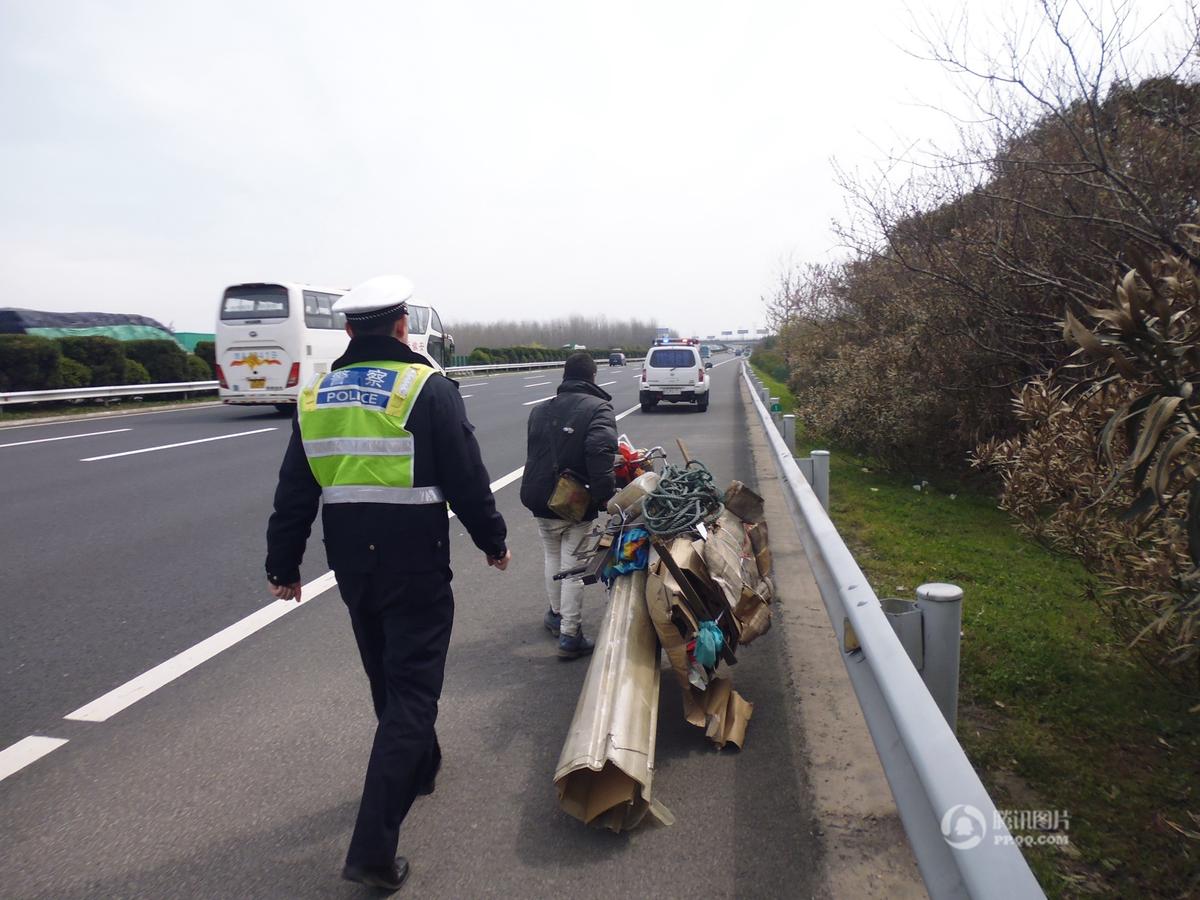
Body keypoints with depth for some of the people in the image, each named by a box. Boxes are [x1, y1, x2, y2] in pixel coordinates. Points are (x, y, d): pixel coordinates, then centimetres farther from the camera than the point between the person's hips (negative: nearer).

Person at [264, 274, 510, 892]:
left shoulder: (316, 396, 4)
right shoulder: (430, 389, -12)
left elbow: (294, 495, 8)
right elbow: (467, 482, -10)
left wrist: (283, 567, 17)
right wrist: (494, 542, 5)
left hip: (352, 566, 6)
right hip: (417, 567, -6)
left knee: (387, 677, 24)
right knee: (412, 691, 1)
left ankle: (419, 768, 46)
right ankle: (373, 849, 0)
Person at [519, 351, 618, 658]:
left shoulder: (540, 411, 9)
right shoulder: (598, 408, -12)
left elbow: (533, 452, 13)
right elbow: (600, 453, -27)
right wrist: (605, 496, -25)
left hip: (541, 502, 5)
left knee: (553, 557, 24)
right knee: (573, 565, 2)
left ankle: (558, 615, 39)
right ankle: (570, 635, 7)